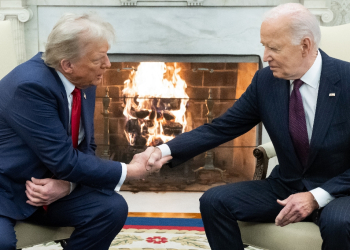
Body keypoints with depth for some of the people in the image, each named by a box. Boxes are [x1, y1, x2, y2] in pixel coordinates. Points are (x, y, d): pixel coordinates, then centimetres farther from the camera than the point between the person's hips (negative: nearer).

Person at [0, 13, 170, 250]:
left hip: (54, 185, 7)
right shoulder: (31, 85, -27)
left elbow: (85, 148, 4)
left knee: (112, 207, -14)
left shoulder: (84, 82, -2)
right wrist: (130, 170, -17)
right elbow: (64, 160, -27)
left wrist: (68, 183, -18)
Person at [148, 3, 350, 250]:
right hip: (285, 187, 4)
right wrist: (166, 150, -16)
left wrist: (317, 197, -22)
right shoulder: (265, 80, -5)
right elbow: (220, 128, -2)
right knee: (213, 200, -14)